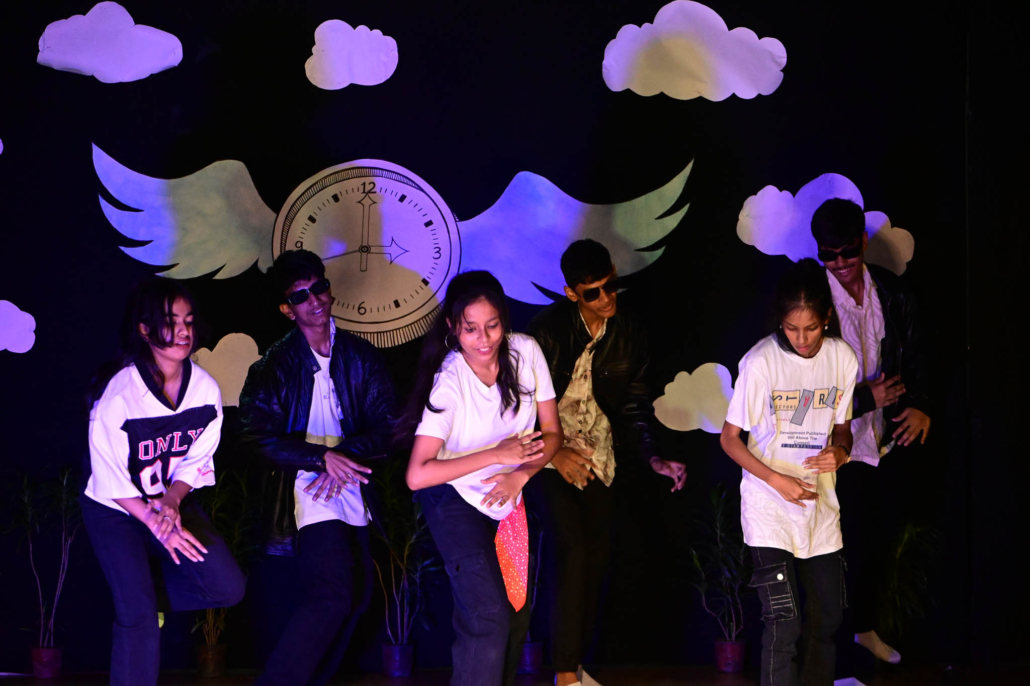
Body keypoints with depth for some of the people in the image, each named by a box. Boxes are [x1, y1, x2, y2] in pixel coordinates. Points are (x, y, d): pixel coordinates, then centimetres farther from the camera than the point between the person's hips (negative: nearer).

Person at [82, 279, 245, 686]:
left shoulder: (205, 389, -10)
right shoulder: (118, 393, -23)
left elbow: (196, 462, -3)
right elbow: (110, 477, -17)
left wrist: (171, 502, -21)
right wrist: (155, 523, -21)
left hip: (174, 502, 4)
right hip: (115, 513, -4)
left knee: (228, 587, -10)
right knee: (137, 616, -13)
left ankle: (149, 595, 14)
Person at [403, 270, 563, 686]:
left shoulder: (525, 352, -13)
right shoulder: (449, 381, -25)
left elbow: (552, 433, -4)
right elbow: (417, 476, -29)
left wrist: (519, 475, -22)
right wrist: (498, 454, -29)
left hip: (510, 499, 5)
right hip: (457, 501, -5)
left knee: (517, 617, 6)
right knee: (488, 621, -15)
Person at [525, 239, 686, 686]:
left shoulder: (627, 336, 3)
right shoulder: (547, 330, -12)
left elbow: (633, 406, 8)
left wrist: (653, 458, -6)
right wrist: (552, 451, -17)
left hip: (598, 455, 5)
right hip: (551, 455, -5)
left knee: (596, 559, 6)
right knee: (571, 552, -17)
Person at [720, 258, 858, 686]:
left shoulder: (842, 358, -2)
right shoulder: (761, 362, -14)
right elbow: (730, 438, -6)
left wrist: (840, 451, -11)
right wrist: (777, 480, -18)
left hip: (820, 502, 5)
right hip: (769, 506, -5)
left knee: (827, 618, 11)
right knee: (783, 624, -12)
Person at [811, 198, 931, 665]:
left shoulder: (891, 292, 1)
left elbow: (914, 356, 11)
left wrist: (919, 405, -5)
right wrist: (868, 398, -15)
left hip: (887, 439, 5)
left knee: (883, 538, 16)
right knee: (854, 546, -5)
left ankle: (866, 628, 39)